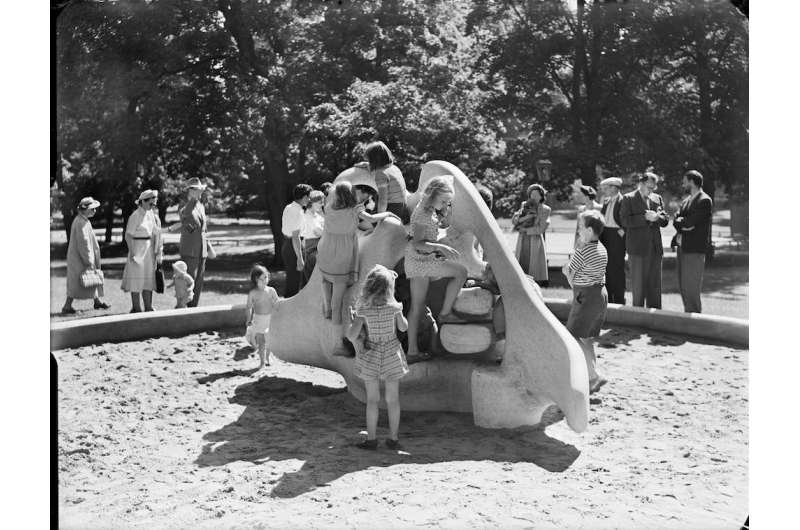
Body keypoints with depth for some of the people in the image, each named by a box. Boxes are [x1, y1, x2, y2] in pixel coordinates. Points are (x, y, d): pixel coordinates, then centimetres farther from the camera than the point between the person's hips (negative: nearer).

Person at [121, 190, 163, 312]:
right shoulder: (135, 216, -13)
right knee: (137, 280, -1)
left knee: (149, 279, 9)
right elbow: (128, 236, -14)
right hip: (138, 249, -7)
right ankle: (136, 309, 6)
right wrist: (132, 253, -19)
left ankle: (148, 308, 15)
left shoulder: (151, 214, 9)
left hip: (149, 250, 7)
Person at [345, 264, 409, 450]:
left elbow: (352, 336, -17)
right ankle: (393, 438, 19)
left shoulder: (363, 309, -17)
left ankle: (371, 438, 17)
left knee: (372, 399, 12)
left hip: (371, 356, -1)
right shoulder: (394, 307, -14)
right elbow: (403, 327, 2)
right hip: (391, 354, 1)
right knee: (392, 399, 11)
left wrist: (352, 319, -1)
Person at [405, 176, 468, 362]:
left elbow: (445, 223, 27)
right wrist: (441, 247, -32)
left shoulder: (431, 210, 11)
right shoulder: (423, 213, -17)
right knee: (461, 271, -6)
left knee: (417, 307, 9)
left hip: (418, 261, 10)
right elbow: (417, 244, -24)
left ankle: (412, 351, 11)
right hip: (421, 259, -10)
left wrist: (448, 208, 10)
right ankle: (445, 313, 2)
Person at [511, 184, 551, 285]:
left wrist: (525, 229, -8)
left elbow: (541, 228, -9)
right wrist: (525, 217, -15)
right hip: (522, 241, 4)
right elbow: (513, 220, 2)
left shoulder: (545, 210, 0)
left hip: (536, 241, -4)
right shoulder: (525, 206, 11)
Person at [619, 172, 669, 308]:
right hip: (638, 248, -5)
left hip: (655, 247, 5)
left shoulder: (657, 198, 14)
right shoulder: (628, 198, -2)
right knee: (638, 283, 0)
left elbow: (665, 220, 11)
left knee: (655, 284, 8)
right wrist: (645, 217, -19)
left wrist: (656, 217, -11)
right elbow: (625, 220, -12)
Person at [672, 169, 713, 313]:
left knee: (691, 286, -9)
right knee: (683, 285, 11)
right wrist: (680, 232, -10)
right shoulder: (686, 201, 18)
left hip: (695, 249, -9)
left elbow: (689, 222, -17)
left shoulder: (704, 200, -10)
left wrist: (680, 221, 2)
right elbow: (676, 221, 8)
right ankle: (688, 314, 19)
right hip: (683, 247, 9)